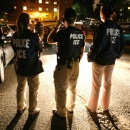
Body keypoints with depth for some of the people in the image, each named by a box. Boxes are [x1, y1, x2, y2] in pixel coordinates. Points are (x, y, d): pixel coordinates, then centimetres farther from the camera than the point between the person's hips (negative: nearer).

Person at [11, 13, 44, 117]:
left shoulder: (15, 35, -2)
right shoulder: (33, 35, -17)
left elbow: (14, 49, 10)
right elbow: (39, 49, -3)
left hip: (19, 66, 5)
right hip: (32, 67, -5)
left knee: (21, 87, 21)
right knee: (33, 89, 11)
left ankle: (20, 108, 37)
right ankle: (32, 111, 22)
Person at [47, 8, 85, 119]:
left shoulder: (63, 32, -19)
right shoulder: (81, 33, 0)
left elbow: (49, 40, -5)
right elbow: (82, 51, 7)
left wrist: (56, 27, 0)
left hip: (64, 65, -6)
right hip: (75, 64, 7)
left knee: (61, 90, 7)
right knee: (72, 87, 22)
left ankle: (61, 113, 18)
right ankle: (70, 107, 39)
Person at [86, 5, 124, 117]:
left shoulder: (102, 27, -18)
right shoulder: (118, 28, 0)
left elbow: (97, 45, -20)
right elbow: (122, 46, 5)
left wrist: (91, 57, -7)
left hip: (99, 60, -5)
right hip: (111, 60, 5)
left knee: (96, 85, 8)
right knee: (107, 84, 18)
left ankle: (92, 108, 21)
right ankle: (105, 106, 31)